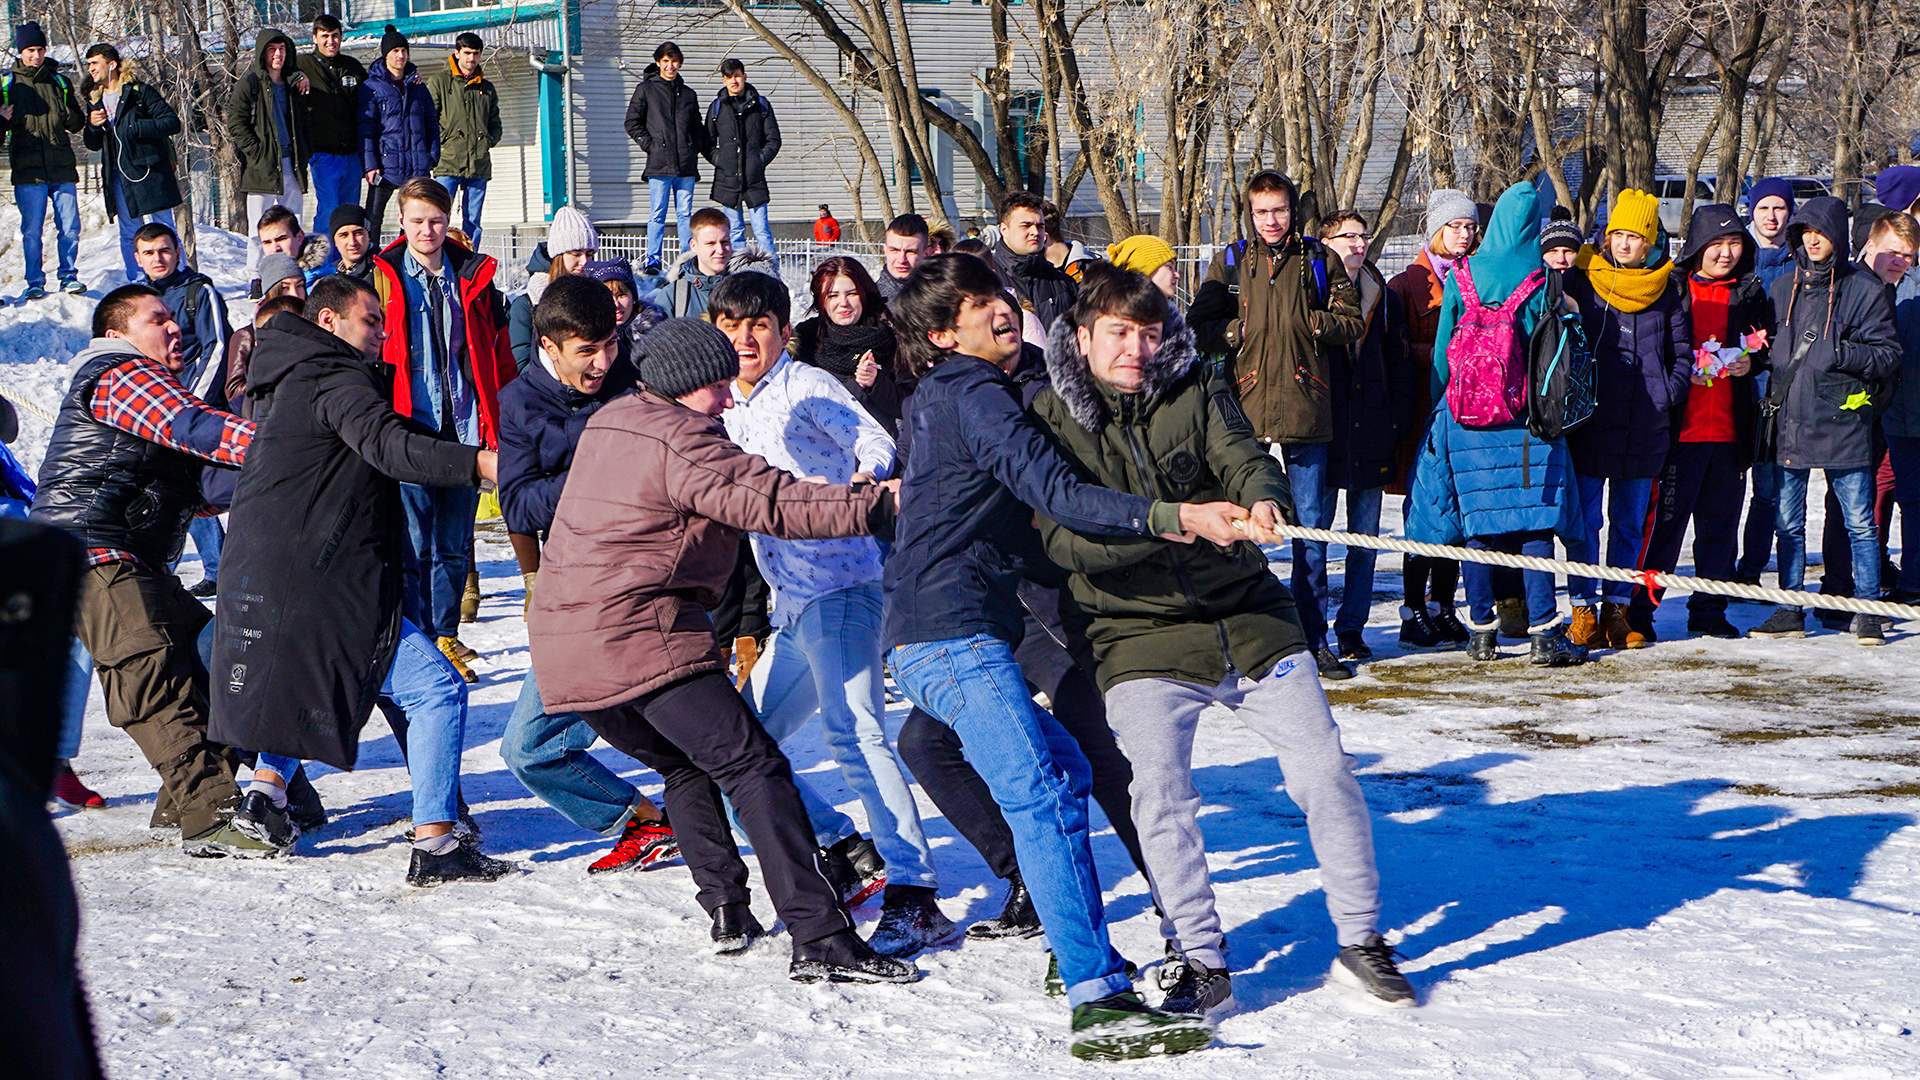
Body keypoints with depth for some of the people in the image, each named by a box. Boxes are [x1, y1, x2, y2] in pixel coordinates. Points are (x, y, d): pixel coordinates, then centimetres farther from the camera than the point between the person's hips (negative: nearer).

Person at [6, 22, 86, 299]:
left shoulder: (60, 82, 14)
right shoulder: (7, 83, 9)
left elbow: (78, 124, 16)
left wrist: (68, 115, -7)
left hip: (61, 166, 2)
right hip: (28, 169, -2)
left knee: (70, 228, -1)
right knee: (32, 231, -2)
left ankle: (69, 277, 12)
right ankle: (35, 283, 8)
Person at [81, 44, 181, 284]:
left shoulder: (140, 91, -3)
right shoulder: (95, 100, 15)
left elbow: (172, 123, -10)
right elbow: (93, 145, 20)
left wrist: (136, 129, -17)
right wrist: (92, 126, -2)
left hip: (148, 173, -6)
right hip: (118, 177, 6)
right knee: (128, 233, 8)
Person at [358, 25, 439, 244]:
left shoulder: (418, 86, 15)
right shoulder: (371, 87, 2)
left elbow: (432, 123, 18)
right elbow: (365, 128, -4)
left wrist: (432, 156, 5)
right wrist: (369, 165, -13)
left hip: (418, 168, 4)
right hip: (386, 165, -4)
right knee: (372, 220, -5)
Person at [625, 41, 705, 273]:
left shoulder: (688, 94, 17)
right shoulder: (646, 89, 6)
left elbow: (698, 128, 25)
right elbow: (632, 123, 4)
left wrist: (696, 147, 8)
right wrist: (649, 145, -5)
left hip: (686, 165, 3)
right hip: (659, 165, -3)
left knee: (685, 214, 4)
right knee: (657, 215, -4)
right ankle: (653, 261, -1)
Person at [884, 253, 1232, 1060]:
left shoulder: (940, 401, 24)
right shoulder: (974, 396, -7)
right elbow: (1057, 495, -20)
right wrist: (1174, 517, -27)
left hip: (928, 638, 11)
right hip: (952, 633, -11)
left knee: (1063, 770, 22)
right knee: (1042, 797, -19)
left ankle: (1076, 947, 27)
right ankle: (1099, 1001, -27)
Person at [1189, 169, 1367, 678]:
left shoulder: (1319, 260, 9)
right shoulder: (1229, 263, 11)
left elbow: (1353, 324, 7)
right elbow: (1199, 326, 9)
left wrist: (1311, 322, -8)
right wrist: (1240, 331, -7)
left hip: (1305, 409, 0)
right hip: (1245, 407, 0)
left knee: (1311, 526, 2)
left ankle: (1313, 637, 9)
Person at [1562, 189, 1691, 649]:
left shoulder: (1666, 288, 10)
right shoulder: (1581, 279, 3)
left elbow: (1682, 352, 15)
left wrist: (1668, 395, 1)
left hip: (1644, 426, 2)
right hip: (1590, 421, -2)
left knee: (1630, 523, 6)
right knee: (1585, 520, -4)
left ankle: (1617, 610, 13)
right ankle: (1582, 611, 3)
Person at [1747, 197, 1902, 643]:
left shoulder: (1865, 289, -1)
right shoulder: (1782, 289, 13)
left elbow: (1890, 355, -2)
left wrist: (1845, 354, -17)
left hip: (1842, 421, -4)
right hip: (1789, 421, 4)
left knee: (1859, 522, -2)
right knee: (1788, 522, 8)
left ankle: (1868, 612, 6)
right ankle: (1789, 612, 16)